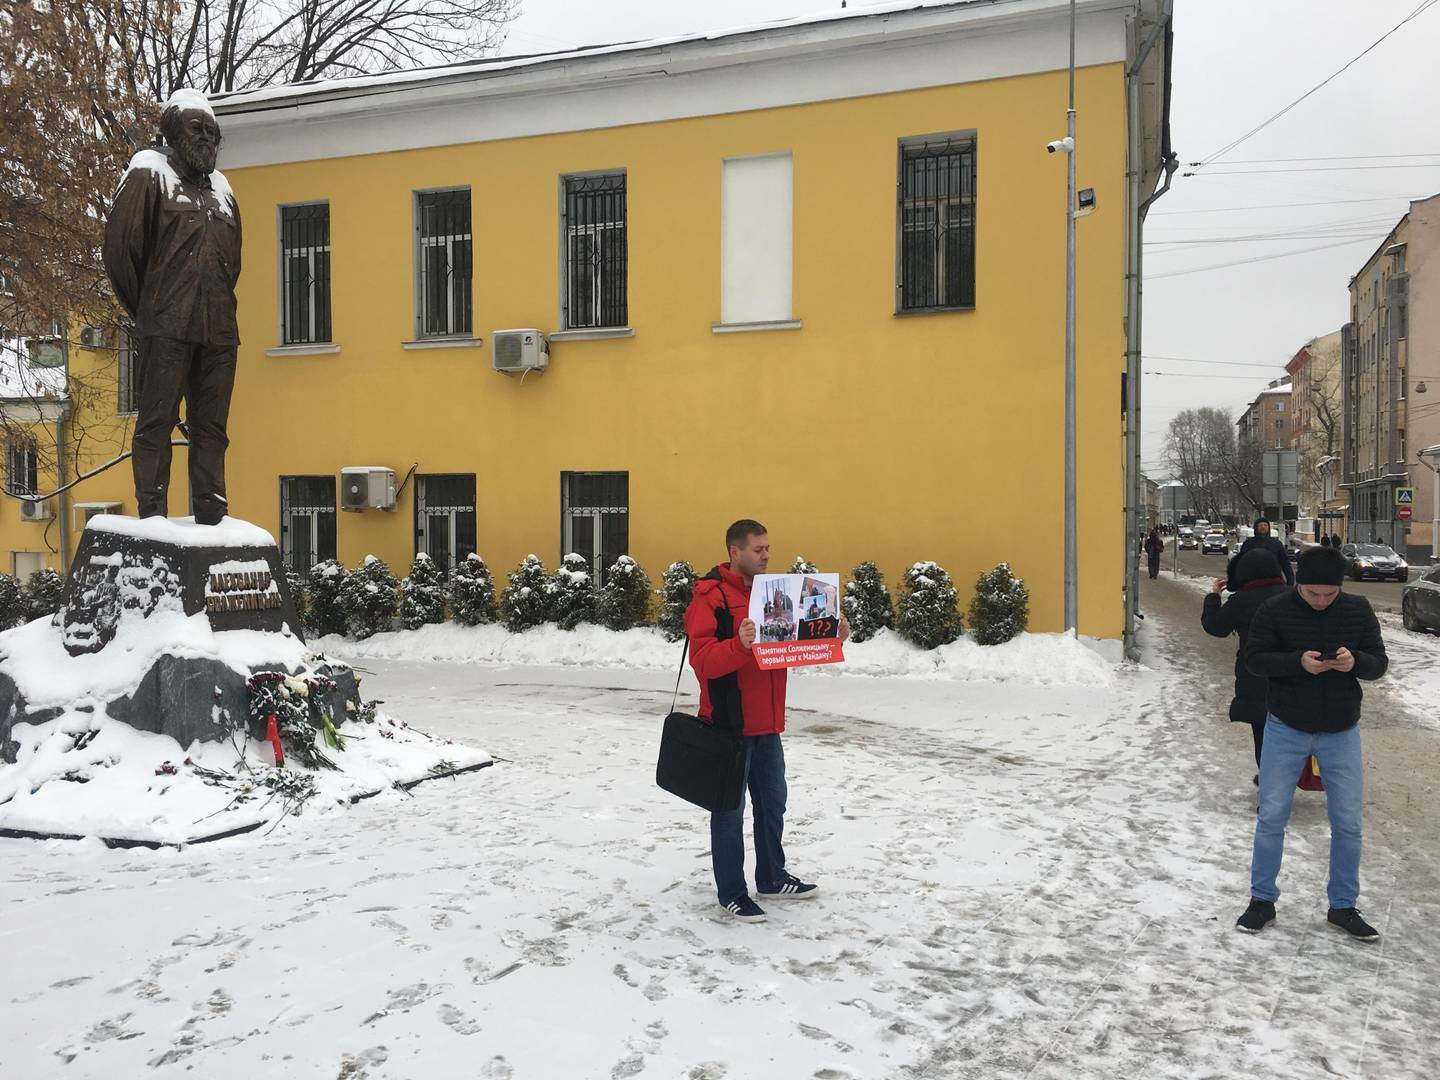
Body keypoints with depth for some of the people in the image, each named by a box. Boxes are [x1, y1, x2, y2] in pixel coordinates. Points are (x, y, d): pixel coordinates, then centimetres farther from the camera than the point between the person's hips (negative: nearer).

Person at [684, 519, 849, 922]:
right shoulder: (711, 596, -14)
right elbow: (701, 659, -22)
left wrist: (831, 636, -2)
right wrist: (739, 645, -38)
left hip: (767, 723, 8)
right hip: (730, 723, -8)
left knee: (772, 802, 18)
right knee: (731, 809, 3)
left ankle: (772, 878, 33)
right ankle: (731, 893, 15)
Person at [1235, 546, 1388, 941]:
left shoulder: (1358, 610, -5)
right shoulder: (1274, 611, -12)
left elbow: (1379, 662, -1)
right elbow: (1254, 659, -11)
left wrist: (1356, 661, -24)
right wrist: (1298, 662, -28)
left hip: (1341, 733, 2)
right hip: (1286, 730, -2)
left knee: (1348, 823, 7)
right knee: (1272, 816, 4)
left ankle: (1343, 906, 24)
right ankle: (1262, 900, 20)